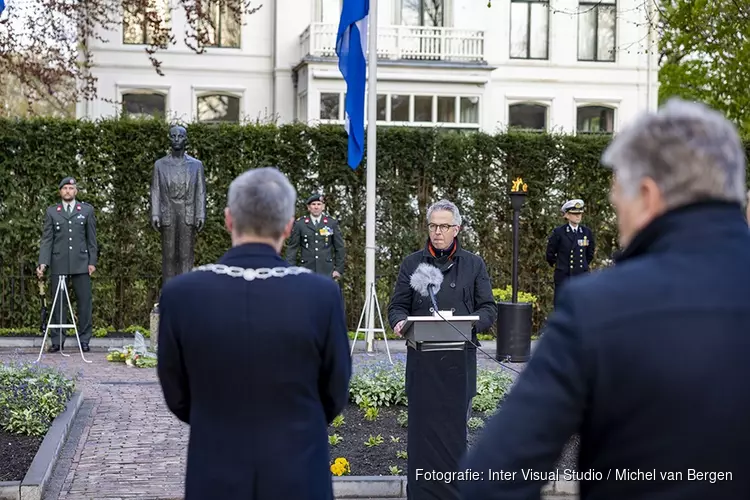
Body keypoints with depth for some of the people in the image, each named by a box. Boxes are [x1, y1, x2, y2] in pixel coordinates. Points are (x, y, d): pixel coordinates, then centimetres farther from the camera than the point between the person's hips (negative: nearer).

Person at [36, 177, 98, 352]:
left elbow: (91, 238, 8)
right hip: (58, 264, 0)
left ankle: (84, 340, 6)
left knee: (84, 302, -1)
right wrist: (42, 263, -6)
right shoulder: (51, 211, 9)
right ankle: (57, 340, 8)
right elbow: (46, 239, 5)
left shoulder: (87, 210, 9)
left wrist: (92, 261, 2)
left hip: (81, 263, 0)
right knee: (58, 303, 3)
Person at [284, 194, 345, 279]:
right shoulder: (299, 224, 3)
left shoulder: (332, 223, 4)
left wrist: (339, 269, 2)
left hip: (326, 270, 0)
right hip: (307, 269, 0)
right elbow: (292, 248, 3)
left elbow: (340, 248, 7)